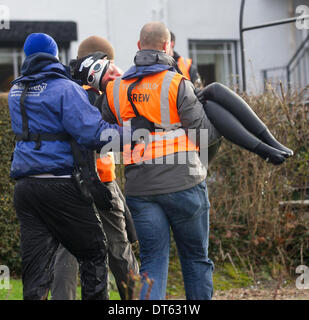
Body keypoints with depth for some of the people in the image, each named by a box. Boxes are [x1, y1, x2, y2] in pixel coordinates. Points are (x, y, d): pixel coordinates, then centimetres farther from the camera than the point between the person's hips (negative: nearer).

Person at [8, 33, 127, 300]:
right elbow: (93, 133, -17)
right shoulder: (65, 89, -7)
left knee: (36, 266, 4)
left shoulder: (16, 92, 15)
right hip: (61, 185, -6)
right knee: (94, 253, 8)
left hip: (24, 186, 6)